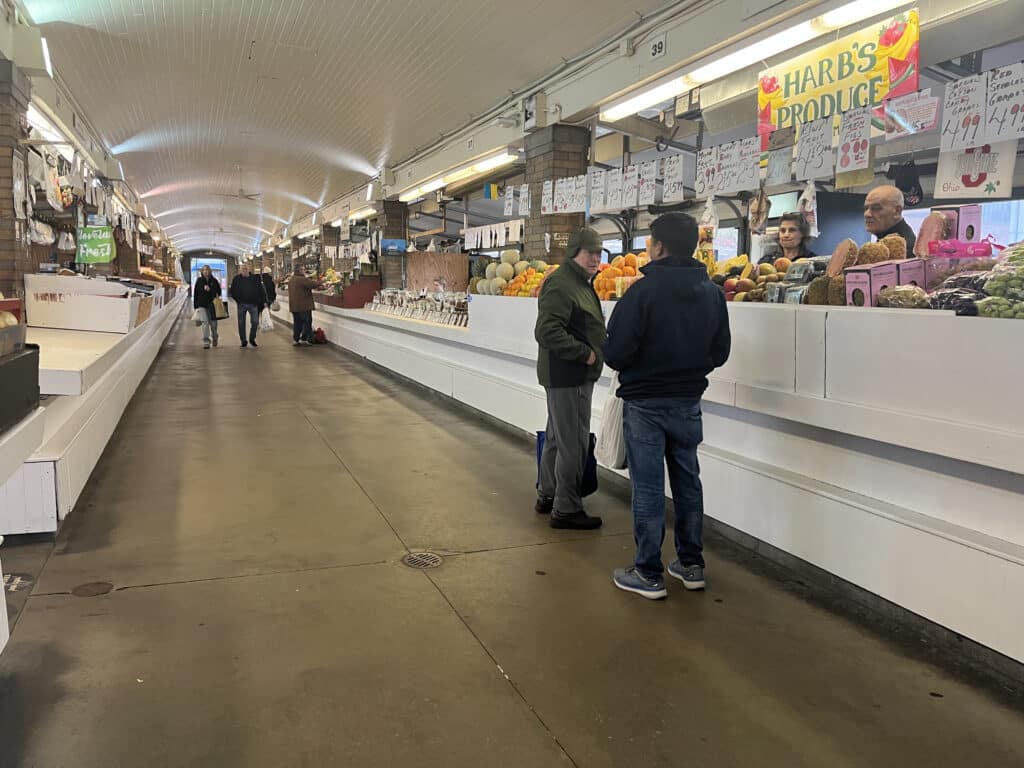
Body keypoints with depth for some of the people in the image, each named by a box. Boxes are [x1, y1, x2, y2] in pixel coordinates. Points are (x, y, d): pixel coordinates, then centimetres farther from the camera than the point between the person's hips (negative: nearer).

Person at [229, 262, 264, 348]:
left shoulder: (255, 278, 3)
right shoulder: (237, 279, 3)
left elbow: (260, 290, 4)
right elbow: (232, 291, 7)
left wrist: (263, 301, -3)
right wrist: (238, 300, -3)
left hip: (253, 304, 0)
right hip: (242, 304, 0)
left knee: (255, 322, -5)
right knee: (241, 323, 5)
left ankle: (252, 339, 14)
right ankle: (243, 341, 16)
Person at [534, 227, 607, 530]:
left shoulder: (581, 283, 17)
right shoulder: (561, 284, -18)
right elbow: (547, 331, -27)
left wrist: (592, 351, 13)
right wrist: (585, 353, -20)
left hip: (575, 375, 11)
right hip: (567, 376, -11)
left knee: (556, 438, 19)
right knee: (573, 443, -4)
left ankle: (547, 495, 32)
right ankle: (566, 509, 6)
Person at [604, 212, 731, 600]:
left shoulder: (644, 290, -17)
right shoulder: (712, 292, 1)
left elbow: (616, 352, -18)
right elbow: (720, 350, 7)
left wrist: (637, 368, 3)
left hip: (645, 403, -5)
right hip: (689, 401, 5)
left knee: (648, 487, 2)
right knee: (687, 480, 16)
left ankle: (649, 574, 10)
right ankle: (691, 564, 26)